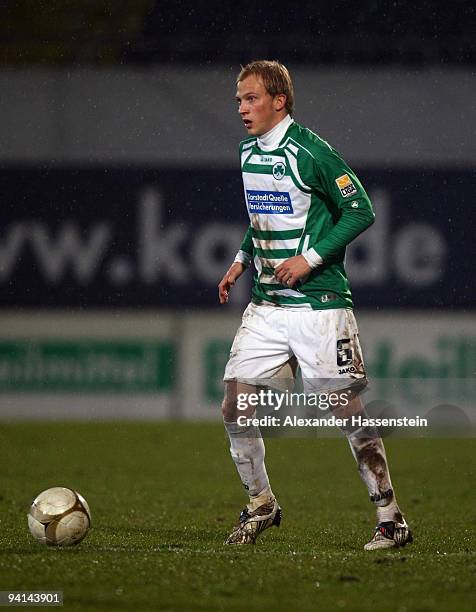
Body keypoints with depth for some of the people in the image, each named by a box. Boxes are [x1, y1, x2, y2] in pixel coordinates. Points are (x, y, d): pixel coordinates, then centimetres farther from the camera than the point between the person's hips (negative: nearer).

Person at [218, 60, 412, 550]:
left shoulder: (309, 152, -13)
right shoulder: (248, 152, 10)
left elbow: (360, 211, -11)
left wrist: (310, 257, -17)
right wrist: (241, 261, 12)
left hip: (318, 303, -7)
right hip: (265, 304, 7)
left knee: (349, 412, -5)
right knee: (235, 407, 0)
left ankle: (390, 519, 3)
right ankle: (260, 504, 19)